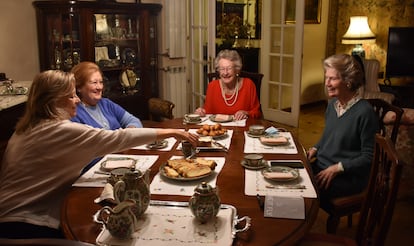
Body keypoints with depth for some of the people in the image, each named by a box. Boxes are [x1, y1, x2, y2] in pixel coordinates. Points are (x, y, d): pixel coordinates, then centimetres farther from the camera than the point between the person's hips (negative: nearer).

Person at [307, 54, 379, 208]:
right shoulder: (332, 104, 6)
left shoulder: (364, 112, -17)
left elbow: (368, 156, -14)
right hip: (321, 166, 7)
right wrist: (315, 149, 2)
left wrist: (337, 168, -20)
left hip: (348, 177, -7)